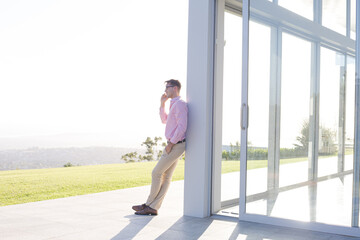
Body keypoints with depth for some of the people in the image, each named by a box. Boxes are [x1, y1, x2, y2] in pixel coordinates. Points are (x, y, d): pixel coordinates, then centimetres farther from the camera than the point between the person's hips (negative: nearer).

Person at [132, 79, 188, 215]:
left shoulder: (179, 104, -14)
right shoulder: (174, 104, 19)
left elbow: (182, 127, -24)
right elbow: (164, 120, 30)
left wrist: (170, 144, -20)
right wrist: (162, 104, 18)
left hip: (175, 145, -10)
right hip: (174, 146, 10)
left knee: (156, 173, -3)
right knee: (166, 177, 7)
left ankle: (149, 204, 7)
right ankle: (153, 207, 8)